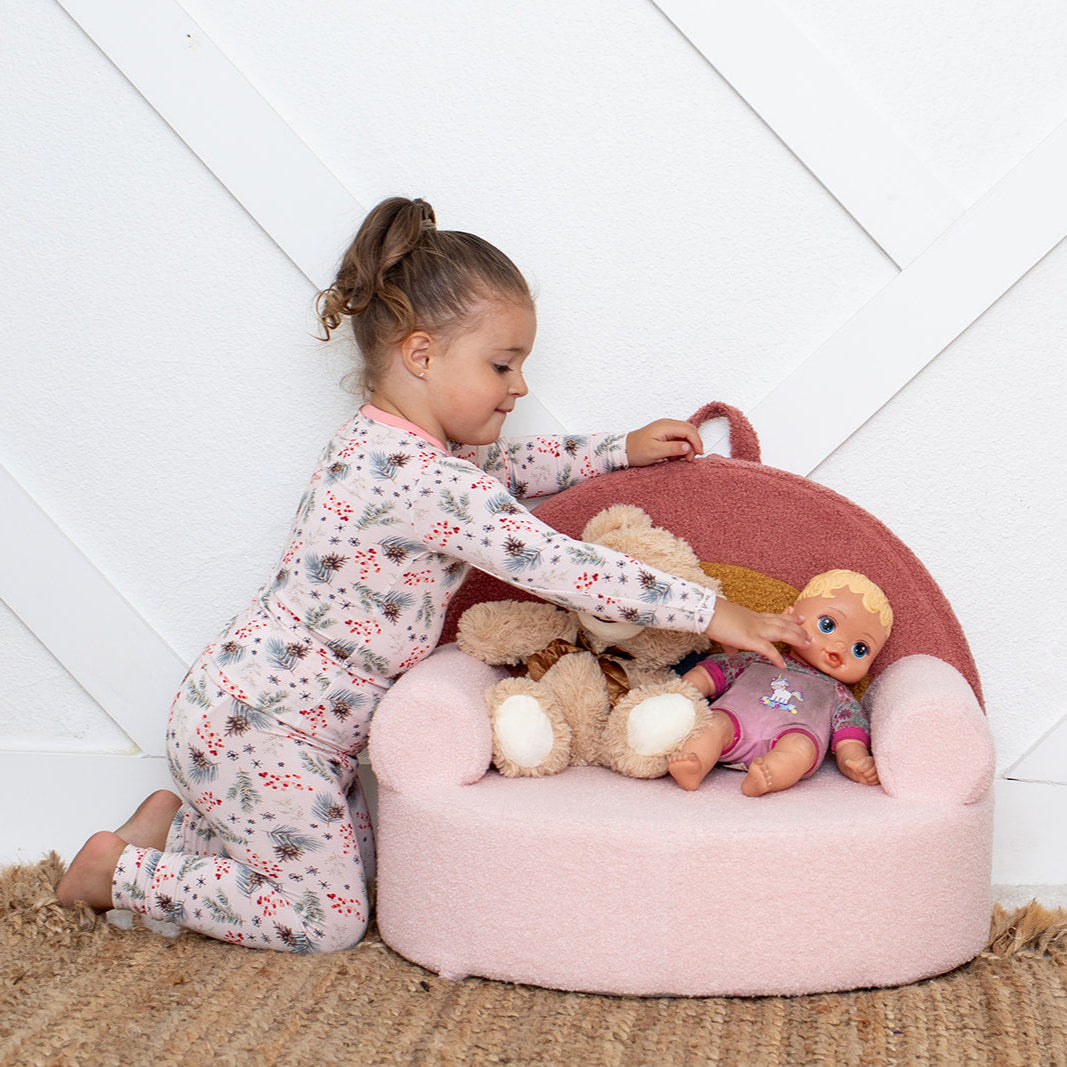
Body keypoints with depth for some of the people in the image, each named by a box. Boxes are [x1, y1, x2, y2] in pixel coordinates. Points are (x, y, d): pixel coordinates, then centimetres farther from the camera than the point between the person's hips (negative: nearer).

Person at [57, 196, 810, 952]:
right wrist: (708, 612, -25)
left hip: (262, 709, 10)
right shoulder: (420, 480, -27)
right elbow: (555, 566, -30)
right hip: (256, 727, -10)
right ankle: (123, 873, 10)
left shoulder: (388, 442, 5)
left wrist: (620, 451, 13)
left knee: (357, 863, 21)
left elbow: (501, 471, 22)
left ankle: (181, 823, 24)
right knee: (327, 920, 2)